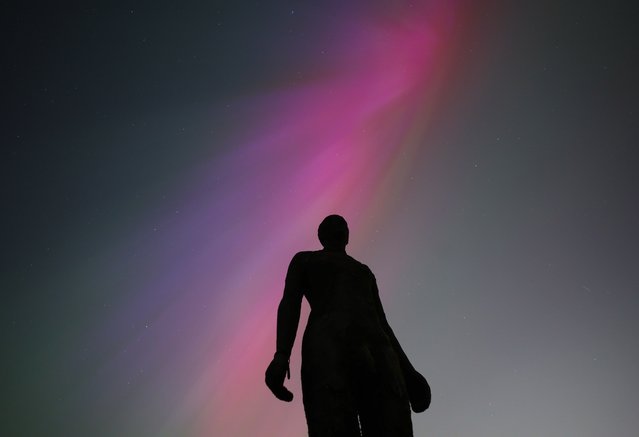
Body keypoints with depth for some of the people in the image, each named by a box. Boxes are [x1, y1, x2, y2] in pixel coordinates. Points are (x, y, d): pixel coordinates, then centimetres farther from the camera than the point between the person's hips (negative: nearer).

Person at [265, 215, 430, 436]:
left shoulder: (364, 272, 40)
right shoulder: (303, 261, 28)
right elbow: (289, 303, 10)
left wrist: (407, 372, 13)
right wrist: (281, 355, -10)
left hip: (373, 350, 5)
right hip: (327, 347, -4)